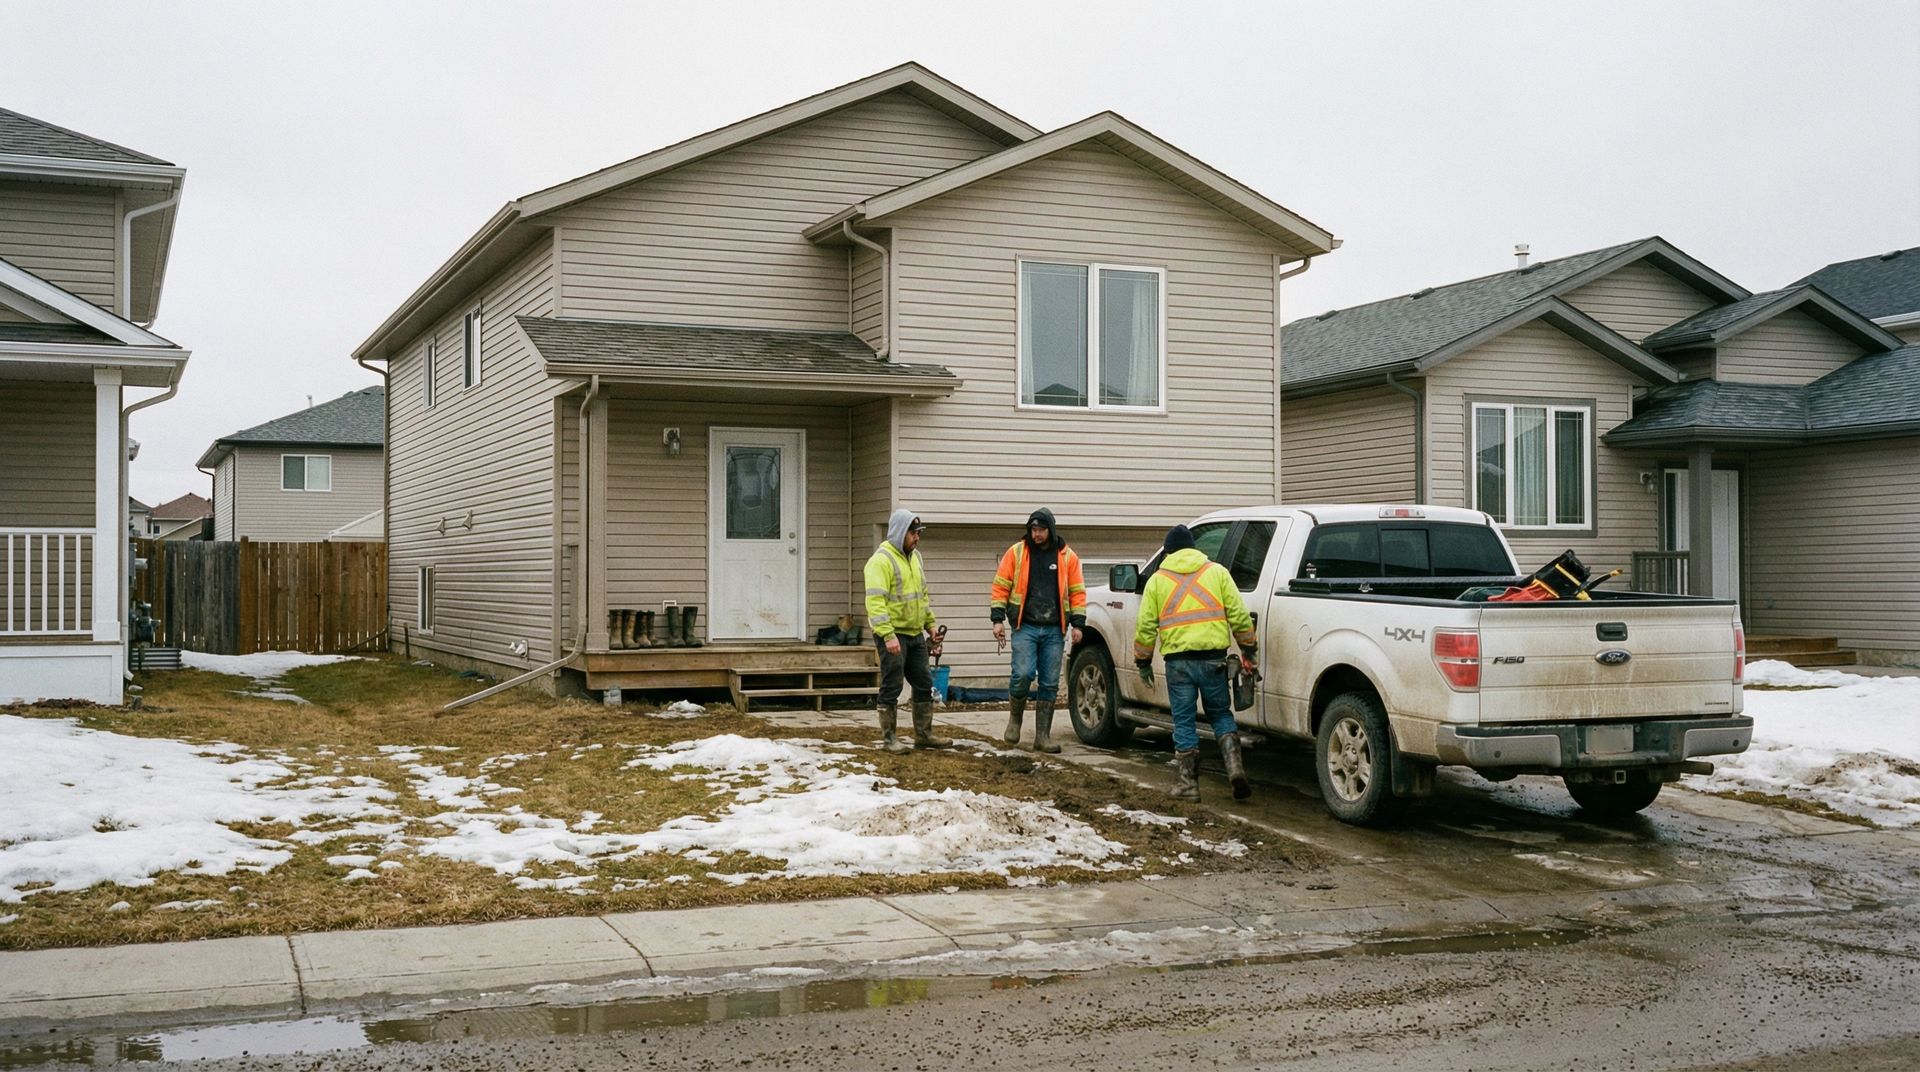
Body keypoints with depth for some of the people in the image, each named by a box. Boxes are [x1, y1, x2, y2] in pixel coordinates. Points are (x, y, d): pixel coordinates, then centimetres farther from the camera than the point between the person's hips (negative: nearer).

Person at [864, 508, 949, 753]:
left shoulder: (914, 556, 14)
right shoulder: (881, 560, -14)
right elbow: (875, 601, -22)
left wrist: (930, 624, 20)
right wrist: (887, 635, -28)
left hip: (915, 633, 9)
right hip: (892, 634, -9)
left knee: (924, 684, 12)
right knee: (891, 687, -2)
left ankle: (924, 734, 23)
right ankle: (889, 738, 7)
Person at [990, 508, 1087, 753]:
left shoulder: (1067, 556, 6)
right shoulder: (1016, 553, 2)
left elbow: (1077, 592, 9)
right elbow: (1001, 587, 3)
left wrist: (1077, 624, 1)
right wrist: (998, 619, -4)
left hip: (1054, 631, 2)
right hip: (1025, 627, -2)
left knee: (1050, 684, 3)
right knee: (1023, 674, -15)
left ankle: (1043, 736, 11)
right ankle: (1014, 718, 11)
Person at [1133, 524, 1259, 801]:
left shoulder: (1158, 579, 7)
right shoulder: (1216, 571, 7)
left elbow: (1145, 626, 5)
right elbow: (1238, 614, 3)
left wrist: (1143, 661, 15)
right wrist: (1248, 649, 12)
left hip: (1177, 659, -1)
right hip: (1213, 657, 1)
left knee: (1184, 721, 8)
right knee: (1221, 714, 15)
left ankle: (1189, 783, 10)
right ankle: (1235, 767, -3)